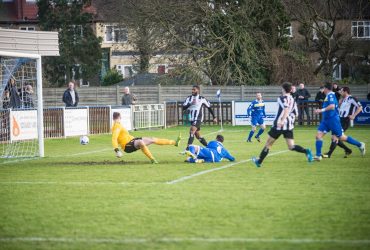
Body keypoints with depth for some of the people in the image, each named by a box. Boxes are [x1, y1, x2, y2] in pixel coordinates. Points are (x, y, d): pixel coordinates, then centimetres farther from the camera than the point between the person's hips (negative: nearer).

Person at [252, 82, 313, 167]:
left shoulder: (283, 98, -5)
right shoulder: (292, 100, 16)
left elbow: (287, 108, -24)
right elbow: (295, 113, 19)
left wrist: (282, 120, -32)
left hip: (279, 124, -6)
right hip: (289, 126, 6)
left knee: (268, 143, 8)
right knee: (291, 146, -1)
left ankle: (259, 161, 17)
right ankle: (306, 151, -25)